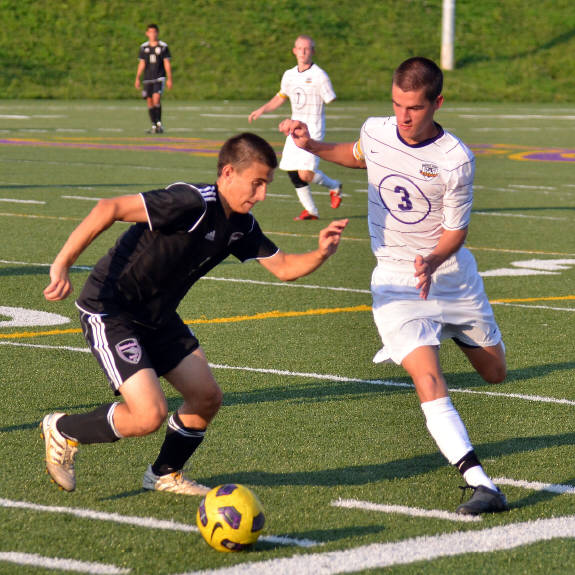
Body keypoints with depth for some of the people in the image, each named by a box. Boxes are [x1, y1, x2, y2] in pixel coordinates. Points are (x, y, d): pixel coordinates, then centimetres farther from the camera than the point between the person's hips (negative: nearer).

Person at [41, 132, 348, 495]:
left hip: (158, 316, 9)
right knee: (150, 414, -18)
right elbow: (109, 209, -30)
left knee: (207, 397, 7)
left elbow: (284, 268, 10)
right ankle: (63, 431, 8)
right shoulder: (193, 203, -26)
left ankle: (166, 475, 31)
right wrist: (62, 265, -32)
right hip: (109, 311, -9)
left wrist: (321, 254, -12)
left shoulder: (241, 226, 2)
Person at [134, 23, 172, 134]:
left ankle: (159, 123, -8)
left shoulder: (163, 46, 1)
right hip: (147, 79, 3)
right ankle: (154, 125, 10)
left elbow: (167, 64, 1)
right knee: (150, 102, 2)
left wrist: (169, 79, -3)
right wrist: (137, 79, 6)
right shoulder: (144, 47, 9)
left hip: (159, 78, -3)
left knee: (156, 99, -19)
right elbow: (141, 64, 12)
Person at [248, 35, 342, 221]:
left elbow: (331, 102, -5)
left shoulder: (319, 76, -9)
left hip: (313, 130, -7)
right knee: (292, 172, 3)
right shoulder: (289, 75, 11)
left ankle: (334, 187, 14)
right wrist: (262, 110, 14)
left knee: (305, 174, -16)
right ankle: (310, 210, 18)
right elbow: (280, 97, 25)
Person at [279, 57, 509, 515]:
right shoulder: (375, 131, -7)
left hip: (451, 271, 0)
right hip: (395, 278, 0)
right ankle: (481, 484, -28)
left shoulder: (456, 160, -17)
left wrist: (431, 263, -30)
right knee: (428, 380, -21)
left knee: (495, 373, 15)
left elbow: (456, 231, -11)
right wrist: (311, 145, 6)